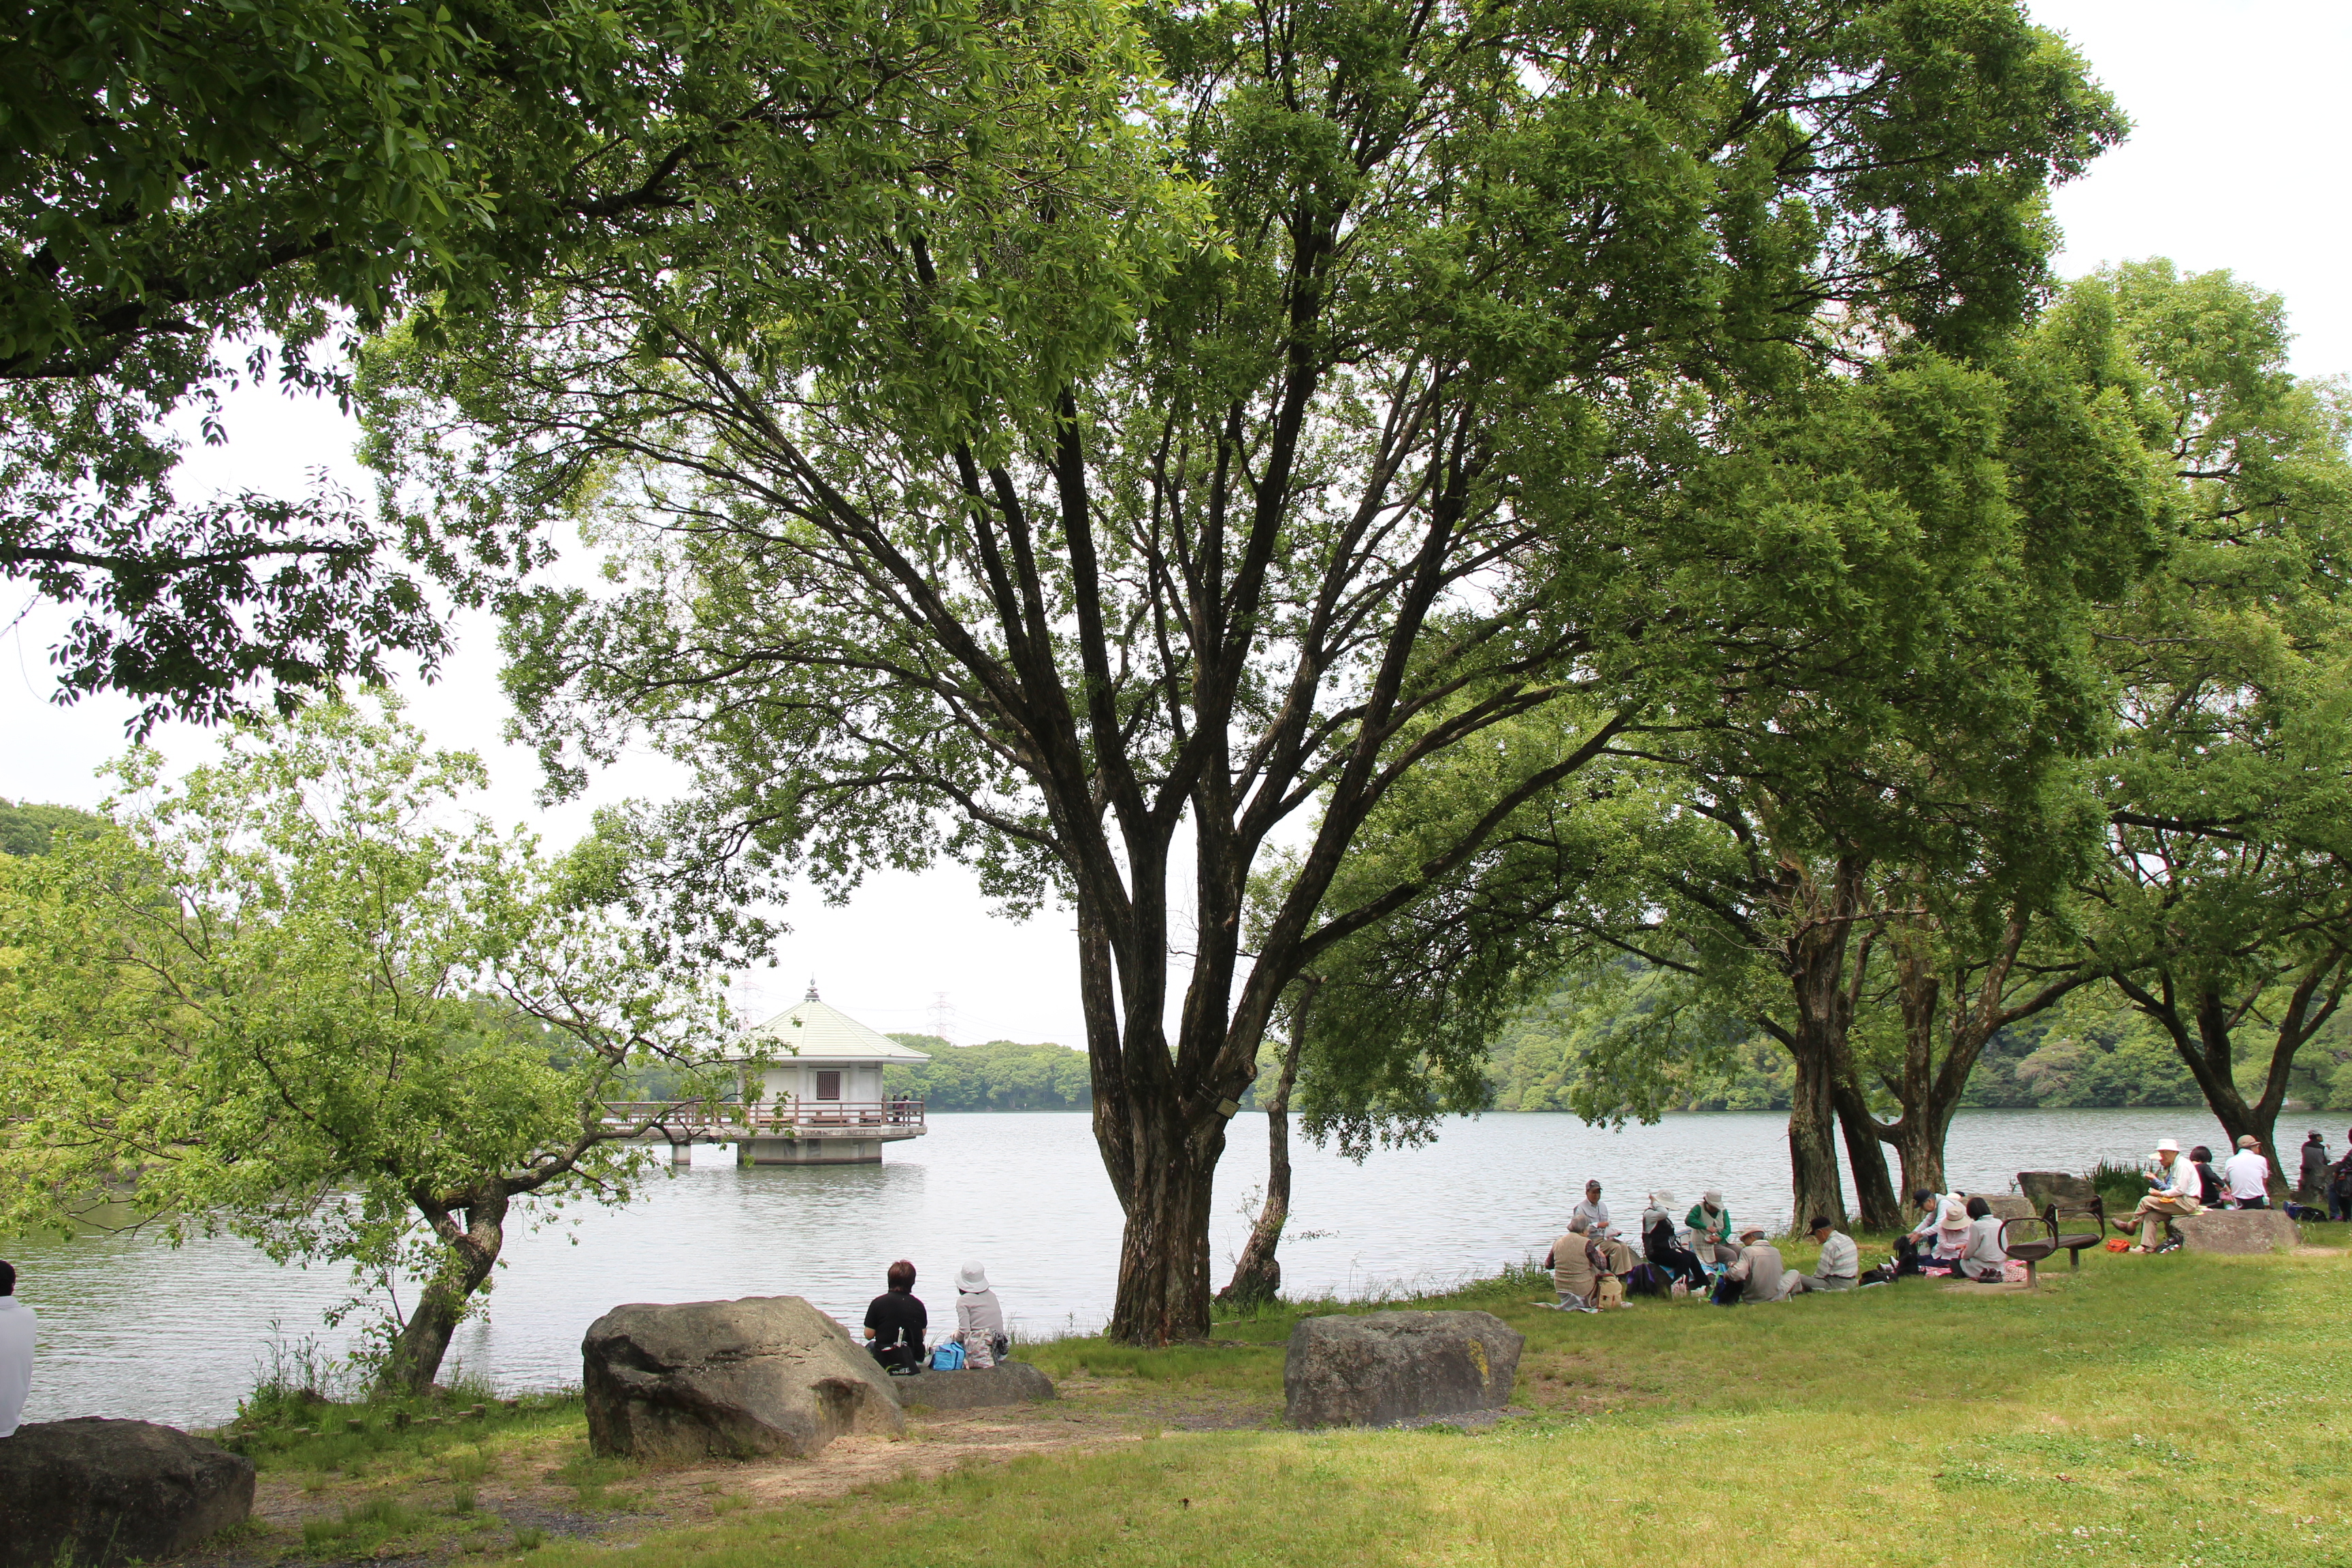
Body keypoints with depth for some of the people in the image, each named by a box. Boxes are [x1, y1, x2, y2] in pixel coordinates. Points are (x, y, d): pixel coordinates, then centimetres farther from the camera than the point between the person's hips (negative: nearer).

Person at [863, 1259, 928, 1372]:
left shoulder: (878, 1303, -12)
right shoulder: (918, 1305, -5)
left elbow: (869, 1335, -7)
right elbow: (923, 1333, 3)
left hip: (886, 1360, -2)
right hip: (915, 1360, 2)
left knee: (870, 1346, 31)